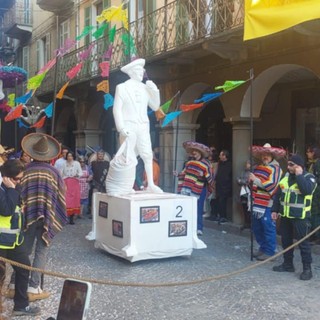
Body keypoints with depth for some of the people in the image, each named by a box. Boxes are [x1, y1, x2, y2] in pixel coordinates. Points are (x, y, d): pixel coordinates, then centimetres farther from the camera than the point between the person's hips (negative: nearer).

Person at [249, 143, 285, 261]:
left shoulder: (275, 168, -9)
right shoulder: (257, 167, 16)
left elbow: (272, 186, -20)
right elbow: (252, 182, 30)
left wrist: (255, 180, -20)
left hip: (267, 205, -8)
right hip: (256, 204, 8)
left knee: (268, 229, 0)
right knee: (257, 228, 16)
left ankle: (269, 252, 10)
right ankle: (262, 248, 30)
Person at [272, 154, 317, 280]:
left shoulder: (309, 177, -8)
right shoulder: (286, 176, 10)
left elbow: (306, 190, -29)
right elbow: (278, 194, 14)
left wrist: (299, 175, -21)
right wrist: (275, 209, 10)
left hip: (300, 216, -7)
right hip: (285, 215, 7)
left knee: (303, 242, -2)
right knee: (286, 241, 14)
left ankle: (307, 269, 6)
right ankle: (288, 264, 27)